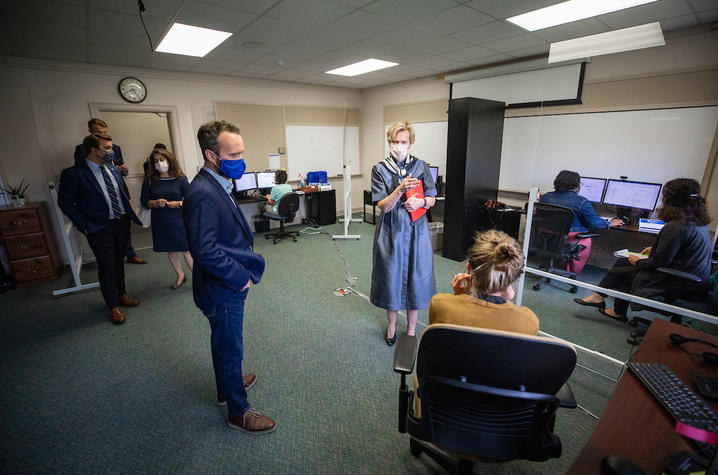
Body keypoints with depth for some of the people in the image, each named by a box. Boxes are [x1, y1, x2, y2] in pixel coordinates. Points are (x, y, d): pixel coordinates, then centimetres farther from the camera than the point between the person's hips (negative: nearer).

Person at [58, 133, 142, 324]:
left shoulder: (113, 169, 6)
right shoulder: (73, 174, -12)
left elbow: (124, 193, 17)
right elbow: (65, 203, -7)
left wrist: (129, 215, 7)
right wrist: (84, 226, -10)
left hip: (122, 223, 5)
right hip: (100, 228, -5)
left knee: (119, 261, 18)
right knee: (107, 266, 4)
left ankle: (121, 294, 36)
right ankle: (113, 307, 18)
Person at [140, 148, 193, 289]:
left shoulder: (180, 179, -2)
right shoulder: (149, 181, 4)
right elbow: (144, 201, 6)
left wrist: (179, 203, -19)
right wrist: (155, 203, -13)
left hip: (179, 220, -3)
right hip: (160, 222, 3)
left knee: (186, 250, -4)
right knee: (171, 250, 14)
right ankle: (180, 275, 31)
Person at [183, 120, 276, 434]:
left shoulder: (218, 185, 5)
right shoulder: (203, 194, -27)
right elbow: (204, 250, -29)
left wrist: (243, 272, 7)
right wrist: (241, 278, -19)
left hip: (230, 284, 9)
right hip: (221, 290, -9)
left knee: (225, 343, 26)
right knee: (230, 348, 9)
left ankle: (227, 386, 49)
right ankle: (239, 412, 29)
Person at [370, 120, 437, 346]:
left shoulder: (420, 166, 2)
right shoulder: (380, 169, -4)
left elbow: (432, 199, 7)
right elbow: (384, 206, -11)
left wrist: (421, 202, -15)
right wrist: (401, 189, -27)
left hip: (416, 230, 2)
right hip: (391, 231, -1)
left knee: (415, 277, 8)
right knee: (391, 276, 8)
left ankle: (411, 328, 30)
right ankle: (391, 325, 32)